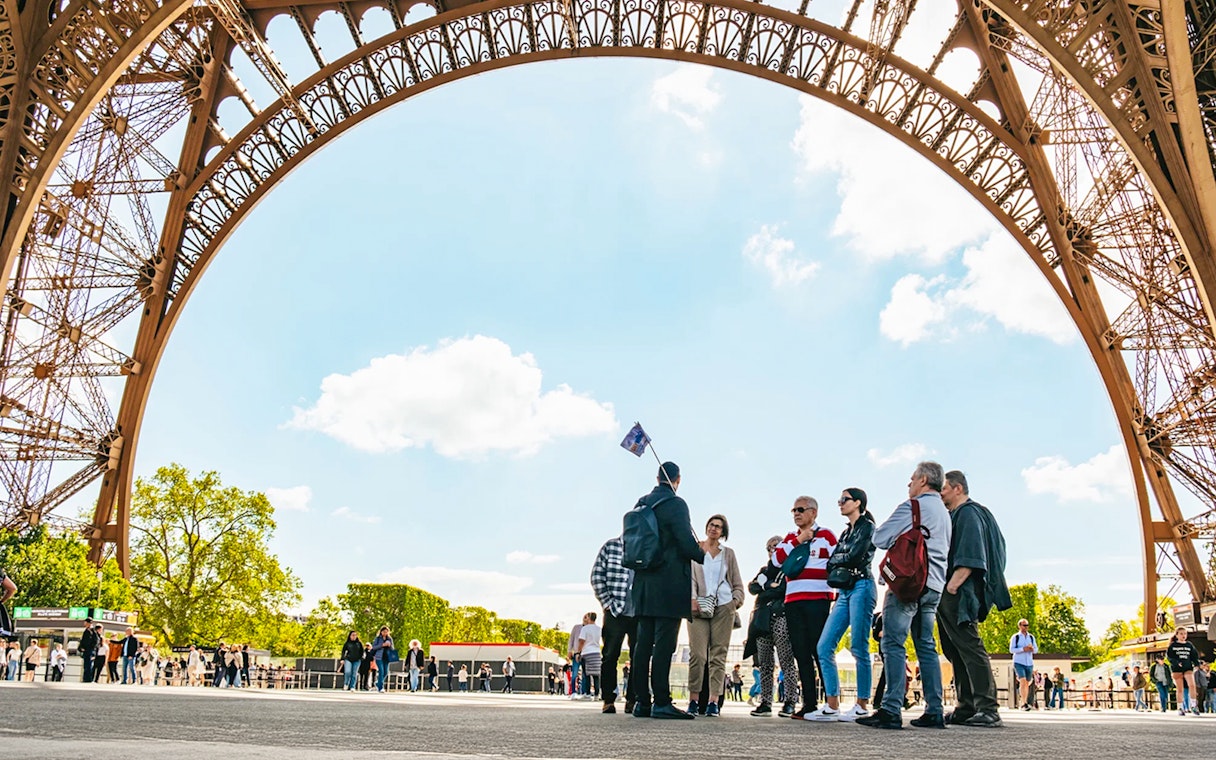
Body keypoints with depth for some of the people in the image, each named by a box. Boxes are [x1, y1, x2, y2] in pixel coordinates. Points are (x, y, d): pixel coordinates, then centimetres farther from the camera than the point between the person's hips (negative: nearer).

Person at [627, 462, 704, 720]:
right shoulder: (675, 504, -9)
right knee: (664, 643, -5)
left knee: (643, 643, 8)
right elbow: (686, 541, -15)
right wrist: (704, 556, 2)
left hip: (643, 583, 7)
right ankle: (661, 703, -4)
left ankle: (642, 701, 11)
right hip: (669, 585, -7)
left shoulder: (641, 504, 11)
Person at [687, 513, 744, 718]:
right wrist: (692, 599, -12)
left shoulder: (728, 553, 16)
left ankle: (713, 701, -1)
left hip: (724, 607, 2)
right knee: (697, 654, -9)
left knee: (718, 654, -2)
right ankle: (693, 700, -4)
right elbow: (689, 576, 2)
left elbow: (737, 583, 16)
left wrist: (736, 601, 1)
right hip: (699, 607, -2)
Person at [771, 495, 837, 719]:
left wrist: (840, 595, -10)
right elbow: (777, 559, 5)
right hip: (793, 601, 5)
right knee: (801, 653, 5)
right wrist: (798, 540, -2)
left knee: (820, 651, -8)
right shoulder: (790, 538, 20)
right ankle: (809, 703, 11)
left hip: (818, 600, -5)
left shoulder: (825, 535, 5)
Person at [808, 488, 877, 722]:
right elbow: (830, 563, 14)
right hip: (845, 591, 8)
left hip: (861, 587, -8)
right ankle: (832, 706, 1)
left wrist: (837, 559, 3)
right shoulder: (846, 532, 22)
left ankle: (862, 705, 2)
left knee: (859, 648, -7)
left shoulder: (866, 526, -1)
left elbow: (855, 557, -14)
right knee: (824, 647, 0)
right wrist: (841, 574, -5)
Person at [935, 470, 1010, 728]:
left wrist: (952, 586, -22)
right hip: (948, 595, 10)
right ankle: (965, 709, 15)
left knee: (969, 649, -11)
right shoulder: (955, 516, 23)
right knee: (956, 652, 10)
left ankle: (988, 709, -9)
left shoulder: (969, 514, -7)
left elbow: (970, 558, -18)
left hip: (958, 596, -10)